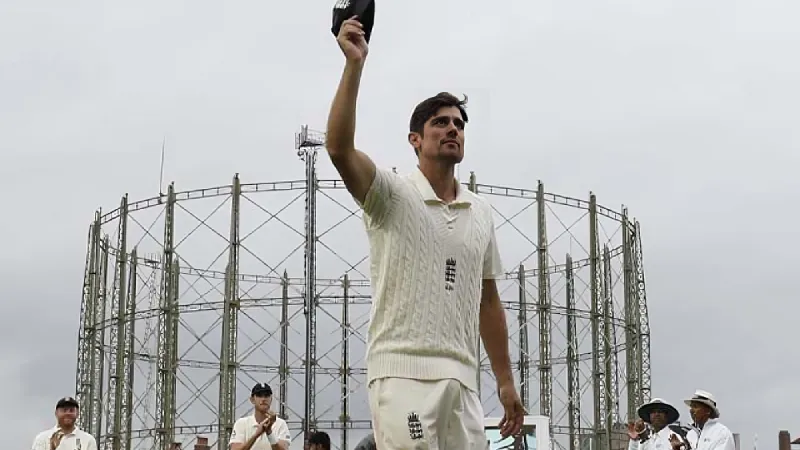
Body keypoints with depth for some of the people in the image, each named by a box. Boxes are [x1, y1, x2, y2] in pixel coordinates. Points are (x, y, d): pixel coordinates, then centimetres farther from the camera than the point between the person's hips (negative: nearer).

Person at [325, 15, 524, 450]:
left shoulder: (480, 211, 17)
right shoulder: (392, 195, 0)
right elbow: (339, 148, -19)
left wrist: (505, 380, 17)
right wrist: (355, 63, -23)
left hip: (461, 378, 6)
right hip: (403, 371, -6)